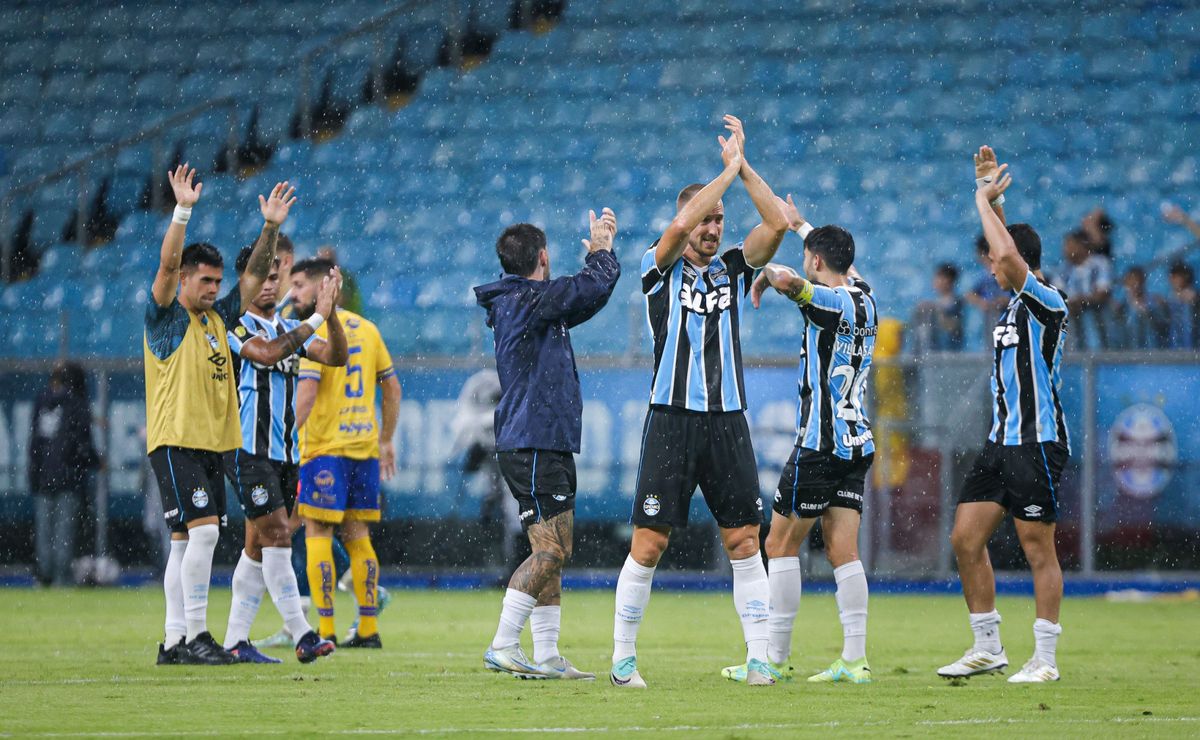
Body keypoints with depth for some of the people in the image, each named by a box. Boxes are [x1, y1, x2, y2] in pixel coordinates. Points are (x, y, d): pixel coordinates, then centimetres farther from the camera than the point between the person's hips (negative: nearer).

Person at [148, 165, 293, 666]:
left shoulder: (217, 318, 15)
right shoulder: (164, 317, -4)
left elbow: (255, 275, 16)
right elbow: (167, 264, -18)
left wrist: (271, 227, 5)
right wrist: (183, 211, -27)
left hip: (211, 444, 8)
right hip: (175, 441, -7)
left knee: (187, 539, 7)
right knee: (203, 529, -18)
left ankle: (175, 641, 9)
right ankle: (194, 634, -16)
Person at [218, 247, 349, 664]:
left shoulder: (290, 329, 16)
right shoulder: (236, 325, -6)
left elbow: (335, 356, 6)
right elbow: (266, 353, -25)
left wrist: (331, 312, -9)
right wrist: (316, 317, -22)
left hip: (284, 453, 7)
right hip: (248, 450, -7)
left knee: (258, 547, 7)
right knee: (277, 536, -14)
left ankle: (236, 640, 10)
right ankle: (302, 636, -19)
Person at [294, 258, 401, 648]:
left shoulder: (315, 329, -9)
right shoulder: (365, 328, 13)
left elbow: (306, 393, -18)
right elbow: (392, 388, 17)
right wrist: (386, 440, 24)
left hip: (325, 447, -7)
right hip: (365, 446, 7)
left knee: (317, 532, -3)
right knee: (358, 535, 10)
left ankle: (325, 630, -8)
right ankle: (368, 630, 9)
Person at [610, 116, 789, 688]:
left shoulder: (733, 268, 12)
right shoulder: (660, 269, 2)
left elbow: (776, 223, -2)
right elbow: (680, 224, -18)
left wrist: (743, 164, -4)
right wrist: (728, 170, -11)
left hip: (727, 421, 3)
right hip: (672, 420, -3)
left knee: (744, 540, 0)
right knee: (649, 543, -4)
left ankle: (758, 657, 3)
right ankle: (623, 659, 4)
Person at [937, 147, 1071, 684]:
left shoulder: (1047, 302, -11)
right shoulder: (1017, 302, 13)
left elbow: (1008, 251, -25)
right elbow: (1004, 244, 27)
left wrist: (983, 199, -12)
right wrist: (990, 188, 19)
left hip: (1037, 443, -9)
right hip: (1002, 441, 9)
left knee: (1038, 550, -5)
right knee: (965, 539, 6)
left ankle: (1045, 659, 0)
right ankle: (988, 648, 13)